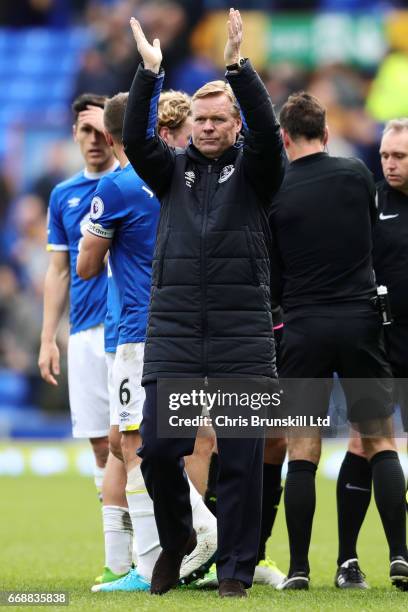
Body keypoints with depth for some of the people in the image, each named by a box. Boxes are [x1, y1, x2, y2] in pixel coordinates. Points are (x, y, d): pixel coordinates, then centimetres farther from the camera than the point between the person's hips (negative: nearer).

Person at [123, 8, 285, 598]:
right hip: (173, 331, 2)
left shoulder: (252, 169, 7)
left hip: (242, 336, -2)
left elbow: (267, 131, -13)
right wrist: (148, 74, -16)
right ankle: (177, 539, 23)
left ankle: (236, 569, 7)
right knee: (157, 449, -3)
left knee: (241, 458, -2)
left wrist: (238, 68, -25)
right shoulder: (173, 169, 13)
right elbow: (135, 140, -5)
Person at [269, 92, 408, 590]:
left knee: (302, 452, 2)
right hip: (359, 320, 1)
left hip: (303, 328, -1)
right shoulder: (356, 174, 1)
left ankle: (298, 568, 0)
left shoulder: (274, 193, -2)